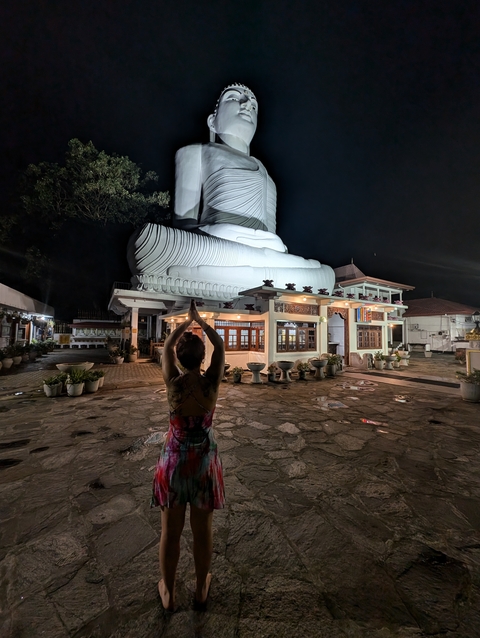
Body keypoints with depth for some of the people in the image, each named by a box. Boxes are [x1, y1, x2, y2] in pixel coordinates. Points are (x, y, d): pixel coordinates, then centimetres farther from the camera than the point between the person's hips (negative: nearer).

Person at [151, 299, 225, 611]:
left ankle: (169, 592, 46)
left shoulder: (173, 383, -17)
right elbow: (220, 345, -4)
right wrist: (200, 320, 8)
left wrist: (187, 321, 14)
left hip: (174, 459, 1)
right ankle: (201, 589, 46)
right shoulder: (211, 383, -18)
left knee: (171, 530, 22)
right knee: (203, 529, 22)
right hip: (204, 460, 0)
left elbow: (167, 346, 0)